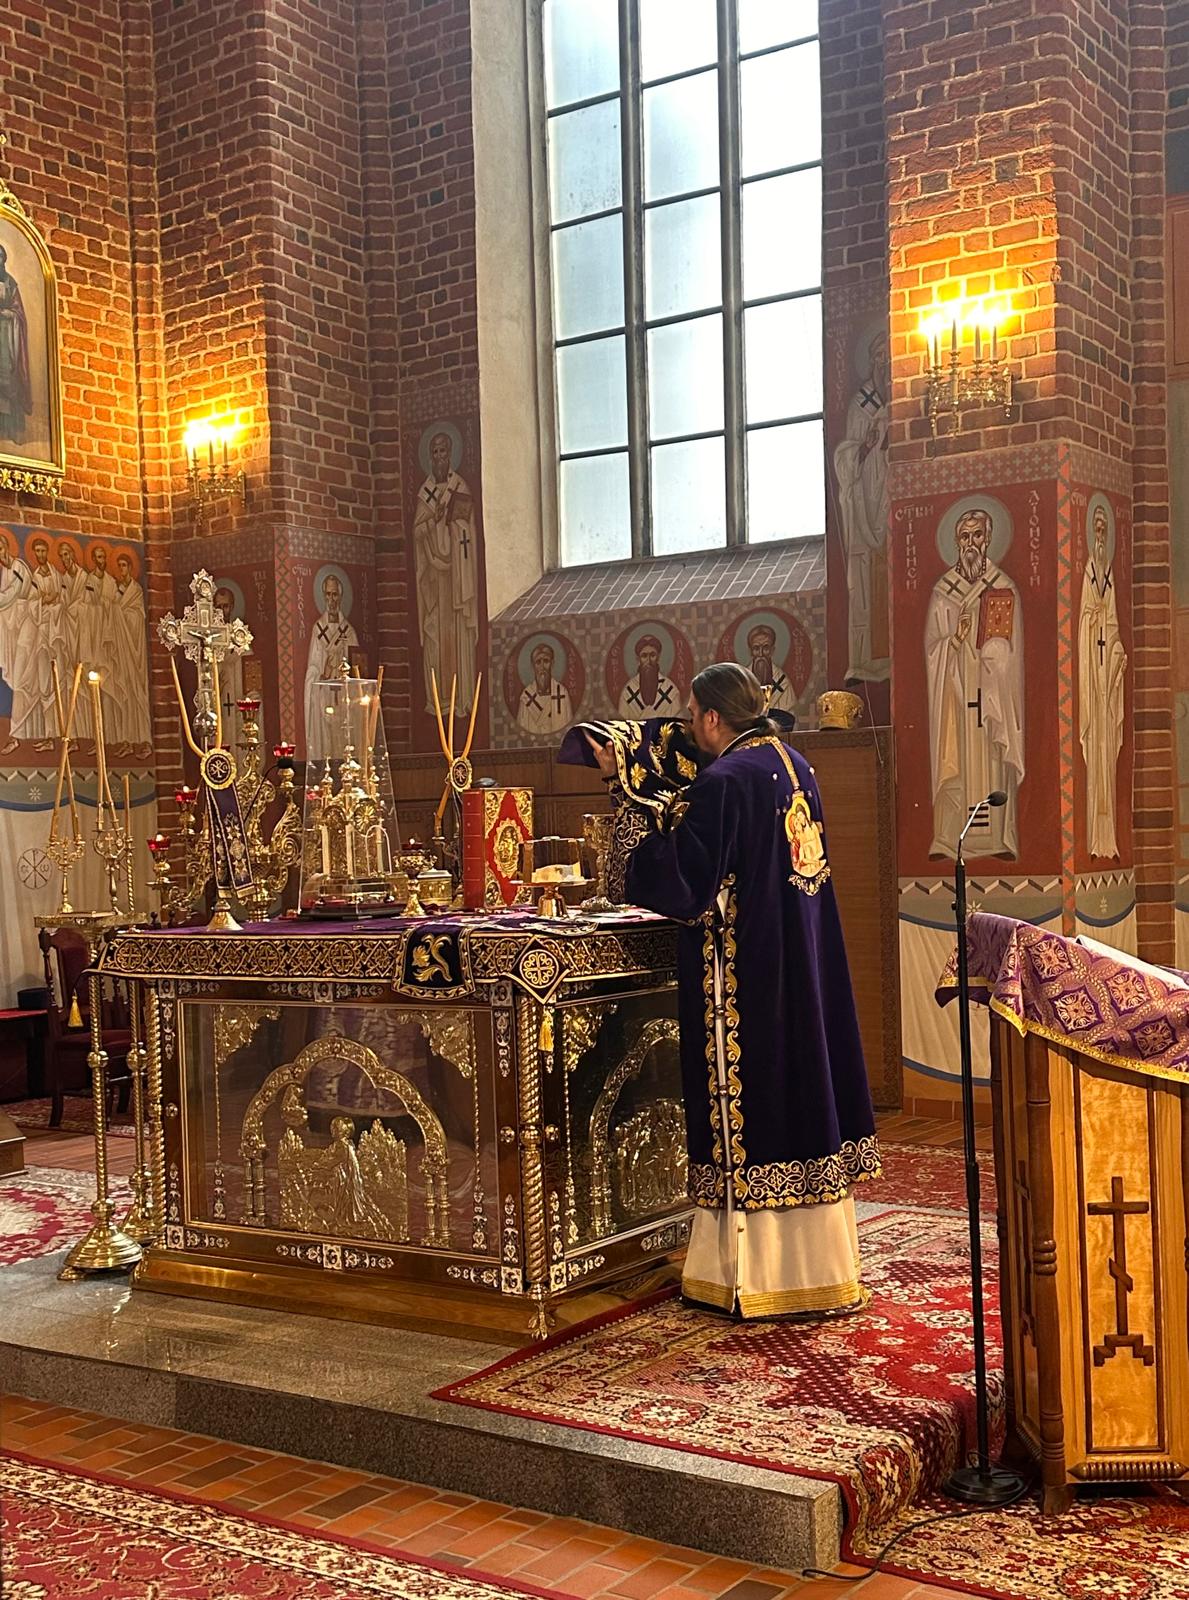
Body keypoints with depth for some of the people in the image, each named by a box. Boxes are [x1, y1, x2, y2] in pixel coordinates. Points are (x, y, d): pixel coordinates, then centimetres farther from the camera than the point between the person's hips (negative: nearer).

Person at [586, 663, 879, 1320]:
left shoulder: (722, 782, -17)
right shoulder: (796, 768, 9)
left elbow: (682, 880, -18)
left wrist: (626, 792, -15)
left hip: (741, 970, -8)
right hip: (802, 968, 8)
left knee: (749, 1104, 0)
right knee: (802, 1086, 13)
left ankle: (751, 1273, 9)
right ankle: (819, 1264, 23)